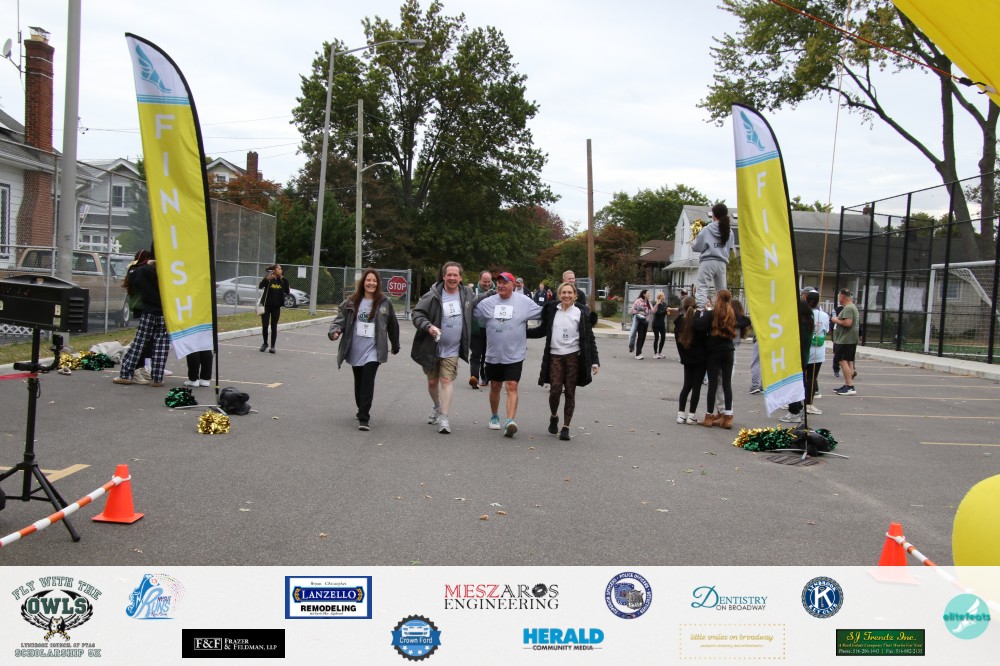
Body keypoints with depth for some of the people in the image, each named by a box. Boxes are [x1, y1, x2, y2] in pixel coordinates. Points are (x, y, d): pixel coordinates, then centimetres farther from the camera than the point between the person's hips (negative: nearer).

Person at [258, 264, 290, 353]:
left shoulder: (282, 280, 4)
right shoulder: (268, 279, -8)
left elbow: (287, 292, 2)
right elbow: (260, 286, -24)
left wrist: (284, 281, -8)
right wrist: (266, 279, -40)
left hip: (276, 307, 3)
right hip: (266, 305, -3)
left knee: (274, 327, 4)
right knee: (264, 325, 3)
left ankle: (272, 346, 8)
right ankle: (265, 343, 23)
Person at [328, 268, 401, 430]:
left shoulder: (384, 303, -1)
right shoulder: (352, 302, 3)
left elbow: (392, 325, 9)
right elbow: (341, 318, 2)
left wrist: (395, 346, 18)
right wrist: (335, 331, -19)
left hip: (373, 351, -3)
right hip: (355, 350, 3)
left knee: (367, 383, -14)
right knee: (359, 382, 16)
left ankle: (364, 418, -13)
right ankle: (362, 410, 36)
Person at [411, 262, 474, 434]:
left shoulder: (467, 294, 2)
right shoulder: (433, 295, -11)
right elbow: (417, 313, -12)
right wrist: (428, 326, -27)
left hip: (452, 349, 0)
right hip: (432, 347, 0)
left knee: (447, 380, -10)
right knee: (432, 382, 14)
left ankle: (444, 418, -9)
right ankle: (437, 408, 40)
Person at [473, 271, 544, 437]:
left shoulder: (524, 302, -4)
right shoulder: (487, 302, 1)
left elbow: (542, 314, 3)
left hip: (514, 355, -3)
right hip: (493, 354, 3)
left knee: (512, 387, -12)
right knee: (495, 386, 16)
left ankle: (510, 421, -19)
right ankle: (494, 417, 35)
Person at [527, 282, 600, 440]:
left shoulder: (581, 312, 1)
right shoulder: (552, 310, 5)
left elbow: (589, 338, 2)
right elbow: (543, 331, 17)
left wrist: (595, 361, -3)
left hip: (573, 356, -1)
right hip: (555, 356, 1)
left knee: (570, 392, 2)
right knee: (555, 389, -8)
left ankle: (566, 427, 12)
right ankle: (554, 417, 21)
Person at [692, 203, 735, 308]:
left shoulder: (707, 229, -5)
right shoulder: (729, 232, 7)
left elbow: (696, 247, -2)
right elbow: (730, 248, 12)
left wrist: (693, 243, 18)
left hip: (708, 261, -5)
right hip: (722, 263, 5)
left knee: (701, 288, -8)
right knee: (721, 290, 13)